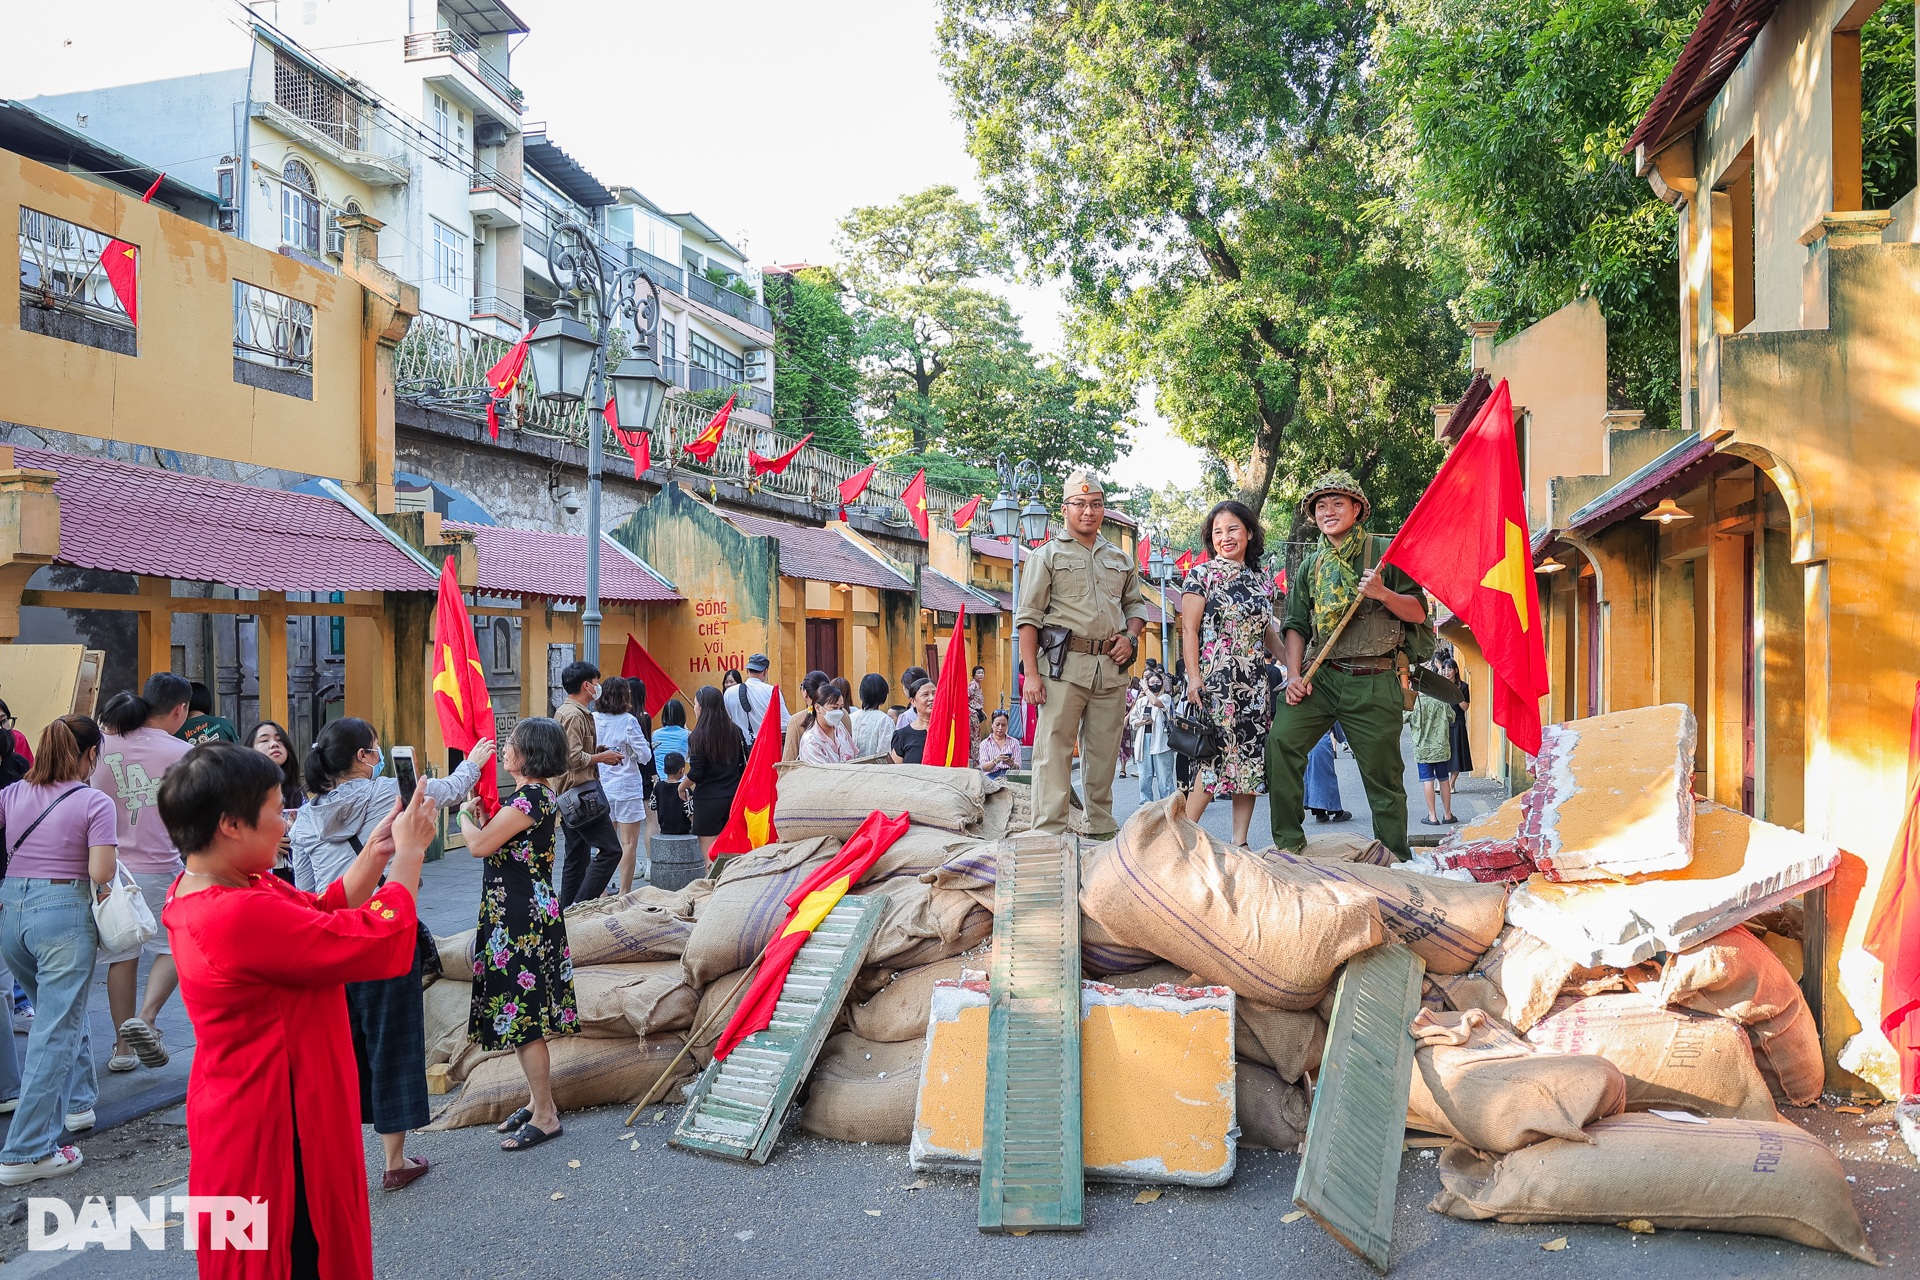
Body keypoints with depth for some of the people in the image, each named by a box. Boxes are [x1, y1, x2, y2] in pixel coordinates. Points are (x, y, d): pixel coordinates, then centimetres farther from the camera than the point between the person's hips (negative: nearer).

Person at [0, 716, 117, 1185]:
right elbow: (100, 873, -15)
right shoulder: (95, 803, -10)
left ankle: (77, 1102, 37)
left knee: (62, 1010, 26)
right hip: (64, 913, -6)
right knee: (57, 1029, 0)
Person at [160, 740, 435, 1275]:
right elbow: (382, 940, -26)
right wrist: (409, 854, -14)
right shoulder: (241, 915, -30)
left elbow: (322, 911, 8)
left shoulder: (199, 891, 2)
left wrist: (376, 850, 0)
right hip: (273, 1135, -10)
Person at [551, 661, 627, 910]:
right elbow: (574, 759, -22)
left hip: (569, 796, 11)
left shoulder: (566, 711, 18)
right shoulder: (574, 715, -15)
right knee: (610, 850, -12)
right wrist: (602, 757, -9)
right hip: (581, 793, -11)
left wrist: (598, 752, 14)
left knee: (578, 857, 14)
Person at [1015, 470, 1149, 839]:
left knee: (1104, 751, 9)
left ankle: (1101, 829, 19)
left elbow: (1136, 604, 27)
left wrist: (1130, 637, 4)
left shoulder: (1121, 559, 19)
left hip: (1112, 667, 5)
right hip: (1064, 666, -4)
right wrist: (1031, 673, -10)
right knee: (1054, 749, -7)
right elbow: (1028, 617, -1)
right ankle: (1049, 833, -5)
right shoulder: (1047, 555, 4)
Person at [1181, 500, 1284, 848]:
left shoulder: (1261, 581, 14)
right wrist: (1193, 675, -16)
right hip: (1215, 682, -5)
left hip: (1254, 684, 5)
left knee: (1252, 757, 3)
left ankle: (1240, 840, 9)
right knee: (1216, 757, -10)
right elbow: (1189, 628, -6)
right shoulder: (1202, 575, -1)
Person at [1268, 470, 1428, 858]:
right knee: (1280, 740, -19)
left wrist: (1383, 594, -16)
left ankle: (1396, 860, 18)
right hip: (1320, 676, 3)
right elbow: (1297, 624, 15)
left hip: (1373, 683, -3)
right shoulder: (1310, 565, 16)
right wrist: (1294, 675, 1)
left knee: (1383, 776, 2)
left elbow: (1418, 612, 3)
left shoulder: (1383, 553, 4)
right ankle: (1288, 841, -10)